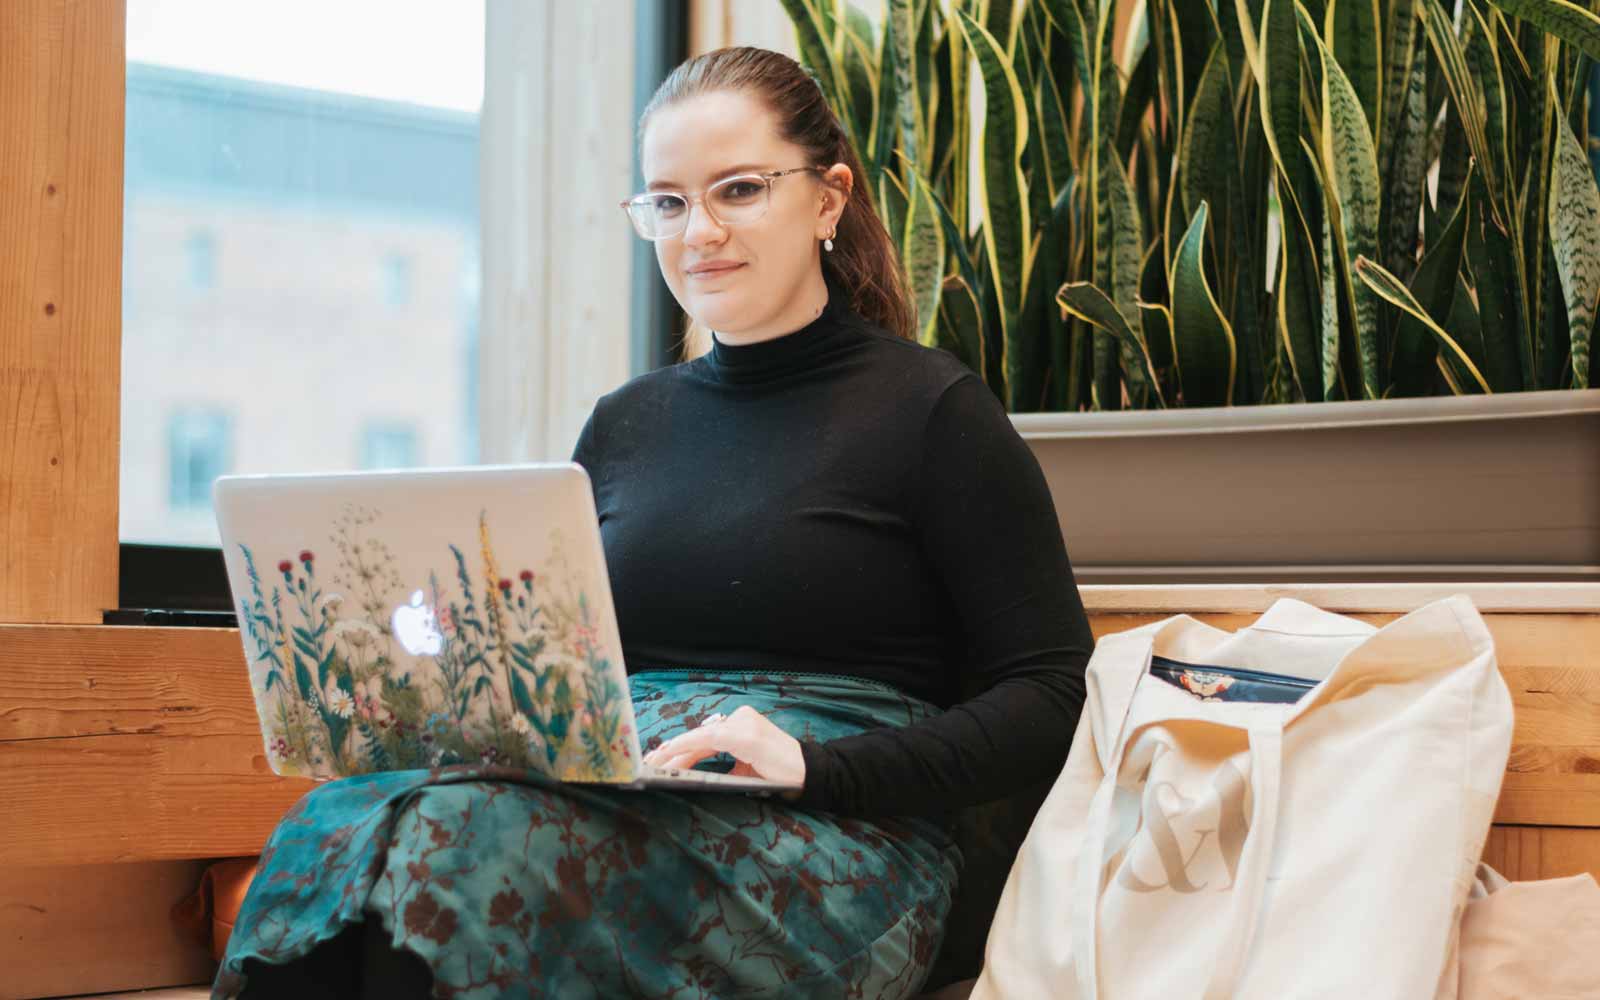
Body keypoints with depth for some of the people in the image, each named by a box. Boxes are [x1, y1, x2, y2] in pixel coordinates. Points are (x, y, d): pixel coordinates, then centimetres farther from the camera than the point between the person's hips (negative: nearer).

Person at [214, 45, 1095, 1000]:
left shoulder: (930, 409, 3)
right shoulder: (625, 425, 20)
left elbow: (1053, 697, -3)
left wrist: (818, 766, -16)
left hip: (834, 845, -5)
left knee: (474, 832, -34)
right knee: (346, 820, -29)